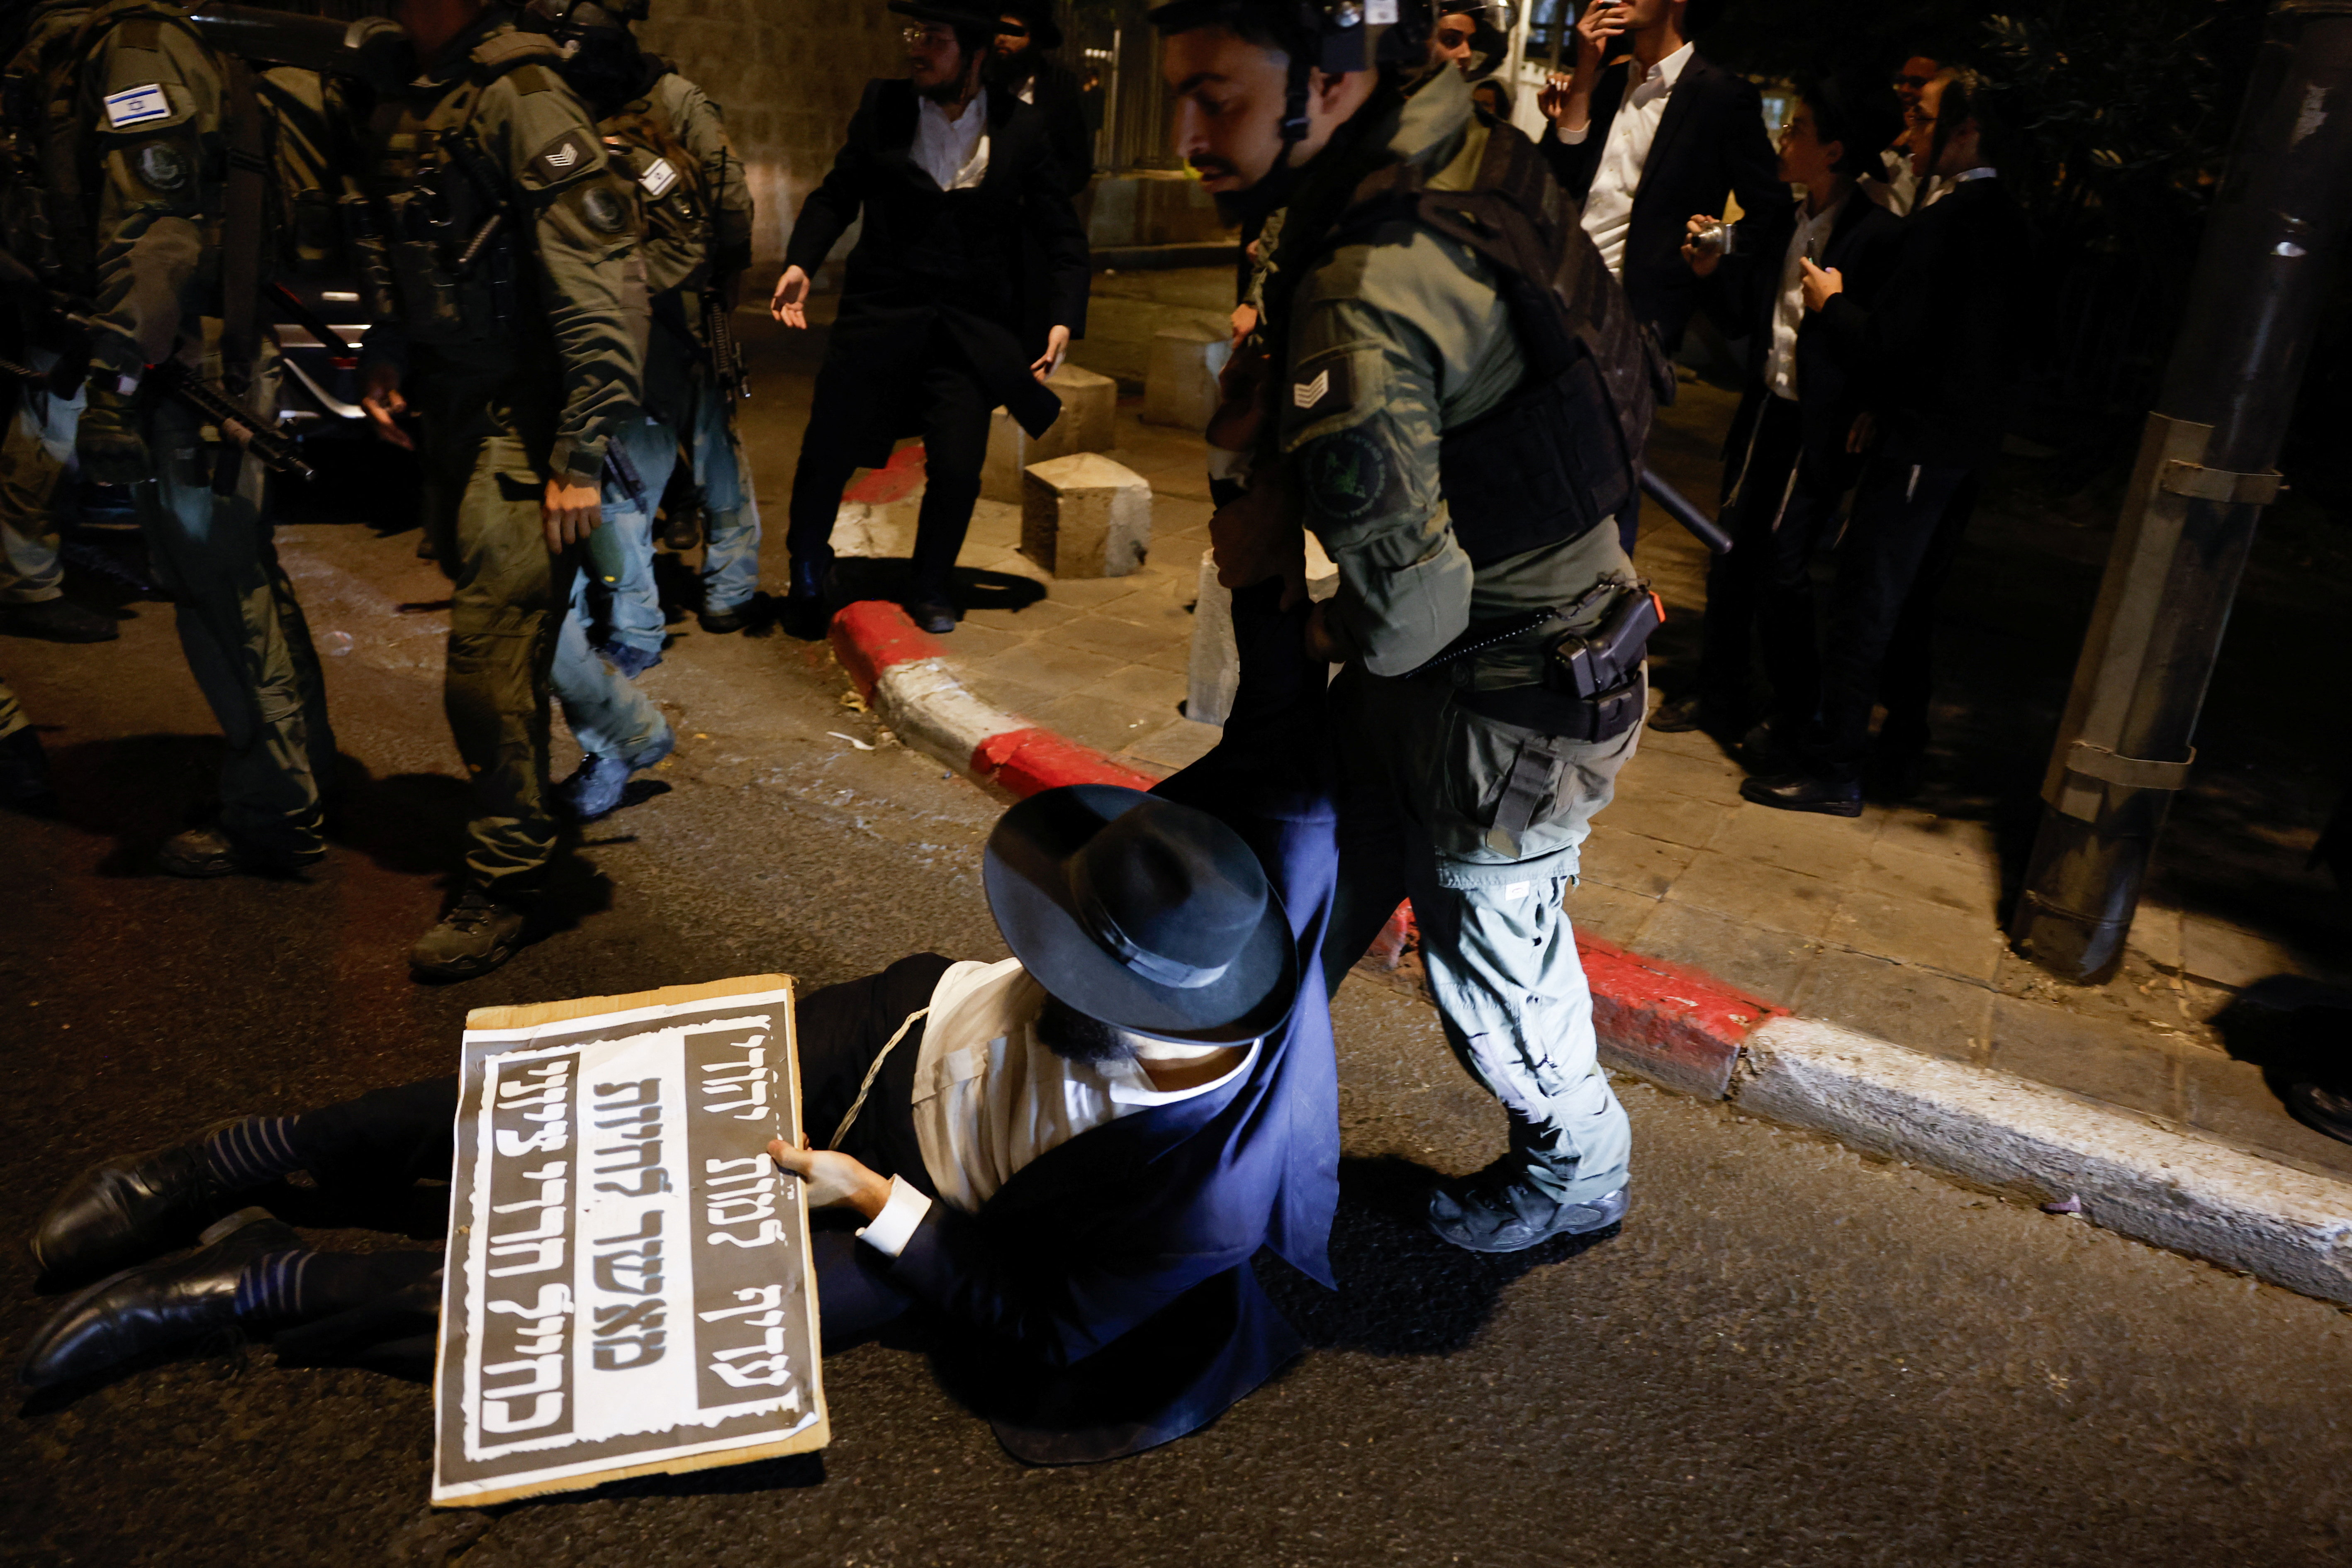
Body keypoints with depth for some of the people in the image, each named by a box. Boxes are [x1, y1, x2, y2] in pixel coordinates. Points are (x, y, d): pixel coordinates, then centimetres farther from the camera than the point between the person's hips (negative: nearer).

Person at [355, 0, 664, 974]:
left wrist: (580, 455, -22)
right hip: (452, 410, 9)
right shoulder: (405, 105, 12)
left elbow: (594, 287, -20)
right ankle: (633, 725, 42)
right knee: (516, 607, 18)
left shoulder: (519, 99, -15)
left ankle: (504, 885, 6)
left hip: (522, 420, -9)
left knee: (488, 659, -8)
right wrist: (383, 355, 9)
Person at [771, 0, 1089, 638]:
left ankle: (930, 585, 19)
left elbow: (1062, 234, 3)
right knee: (827, 454, -1)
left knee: (958, 468, -8)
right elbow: (837, 195, 11)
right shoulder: (883, 107, 3)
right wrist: (800, 264, -3)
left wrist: (1064, 318, -8)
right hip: (879, 315, 1)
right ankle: (806, 576, 26)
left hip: (969, 325, -1)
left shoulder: (1021, 128, 0)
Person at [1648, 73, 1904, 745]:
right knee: (1732, 553, 12)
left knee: (1782, 571, -4)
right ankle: (1718, 700, 27)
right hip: (1765, 411, 7)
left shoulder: (1879, 235, -13)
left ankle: (1797, 722, 15)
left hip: (1825, 429, -7)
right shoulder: (1776, 225, 8)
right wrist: (1715, 269, -1)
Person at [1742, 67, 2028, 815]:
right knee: (1909, 595, 21)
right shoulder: (2008, 220, 10)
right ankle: (1903, 734, 34)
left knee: (1862, 602, -5)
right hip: (1969, 434, 10)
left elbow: (1887, 343, -21)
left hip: (1923, 439, -10)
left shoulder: (1944, 222, -19)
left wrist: (1831, 301, -5)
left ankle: (1833, 770, 0)